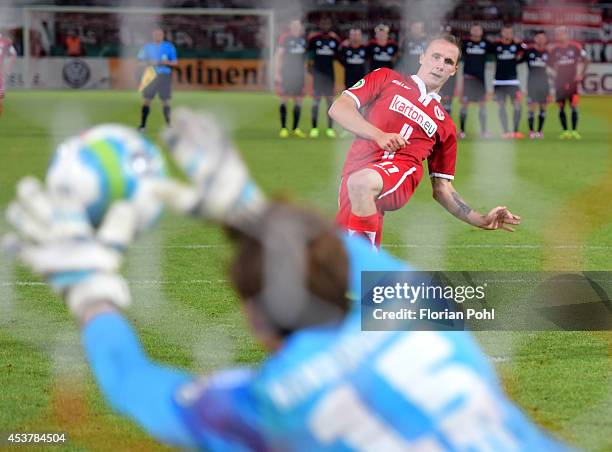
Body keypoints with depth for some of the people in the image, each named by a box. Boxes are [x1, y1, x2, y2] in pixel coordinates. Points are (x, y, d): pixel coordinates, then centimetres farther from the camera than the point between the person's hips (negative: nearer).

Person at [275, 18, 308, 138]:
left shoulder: (304, 38, 8)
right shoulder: (285, 38, -4)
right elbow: (279, 55, -4)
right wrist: (277, 73, -9)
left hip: (299, 74, 4)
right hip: (287, 73, -4)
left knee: (298, 101, 5)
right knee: (284, 99, -4)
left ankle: (295, 128, 12)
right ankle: (283, 128, -1)